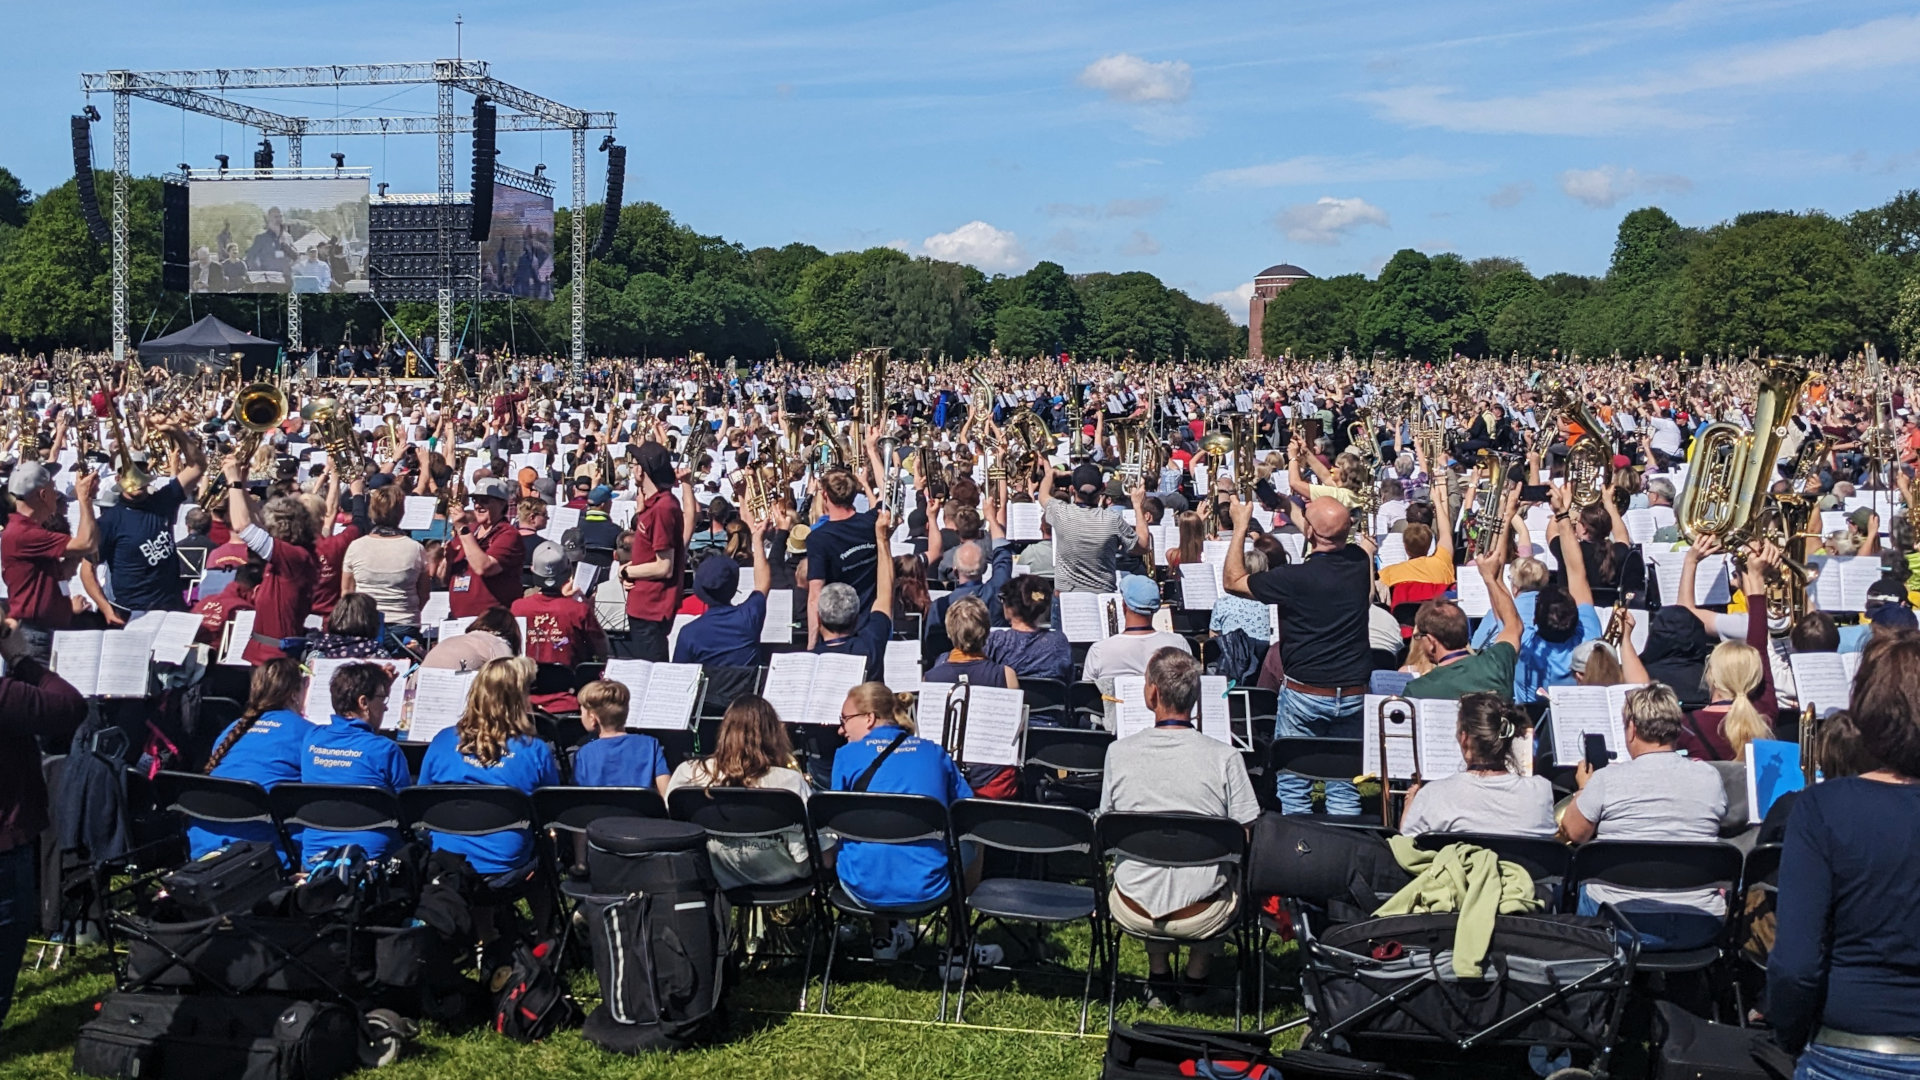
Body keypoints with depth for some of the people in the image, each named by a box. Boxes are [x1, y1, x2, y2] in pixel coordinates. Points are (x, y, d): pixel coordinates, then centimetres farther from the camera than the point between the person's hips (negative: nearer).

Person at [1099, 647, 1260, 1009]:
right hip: (1201, 918, -1)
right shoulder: (1225, 758, -13)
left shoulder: (1118, 752, -8)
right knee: (1238, 879, 32)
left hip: (1133, 913, 2)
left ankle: (1158, 976, 32)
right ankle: (1197, 975, 32)